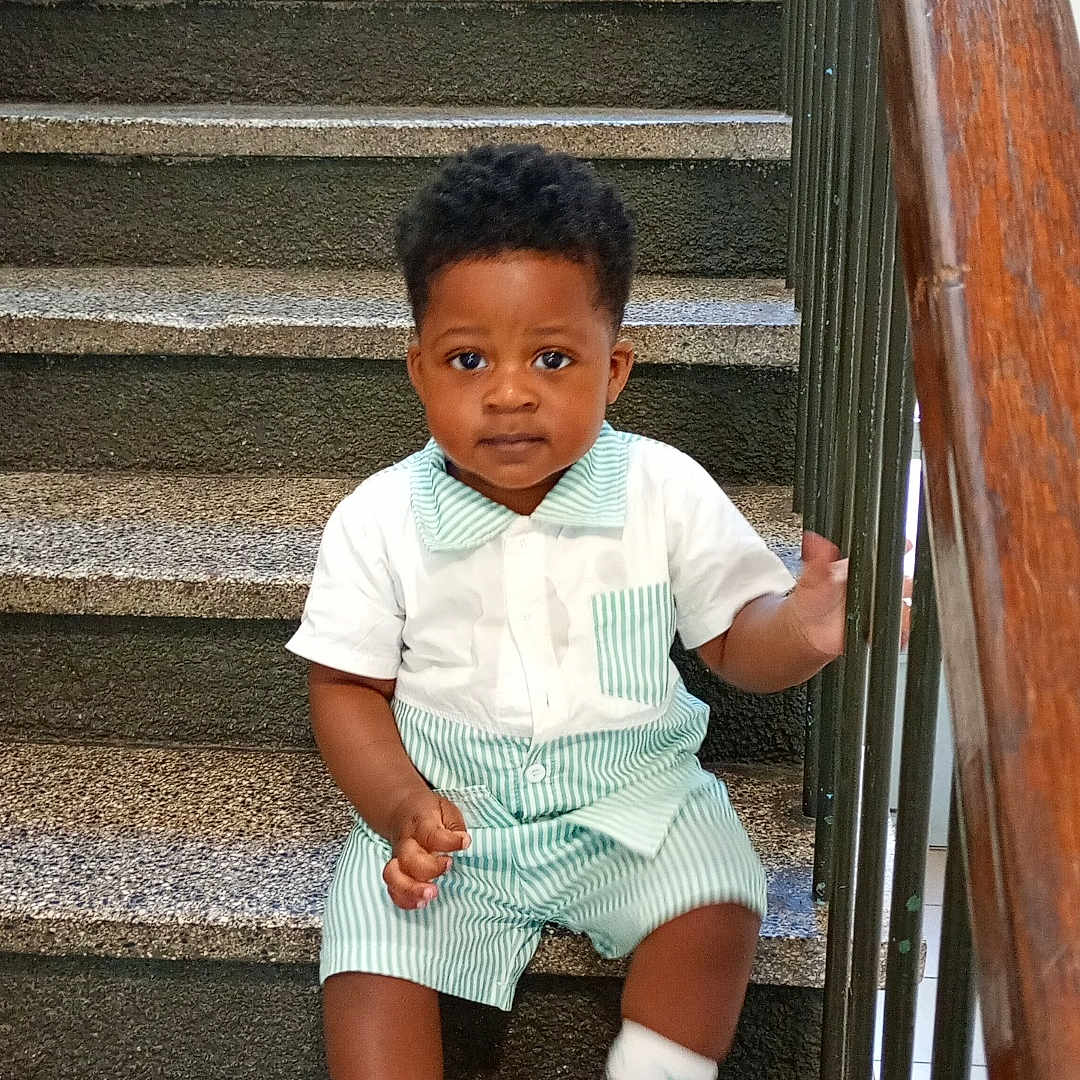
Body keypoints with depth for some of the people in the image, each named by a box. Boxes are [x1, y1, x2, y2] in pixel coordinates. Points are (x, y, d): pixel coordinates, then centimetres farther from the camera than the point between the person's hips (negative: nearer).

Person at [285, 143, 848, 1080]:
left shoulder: (667, 493, -8)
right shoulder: (378, 523, -9)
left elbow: (734, 641, -1)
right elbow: (348, 687, -1)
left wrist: (799, 631, -25)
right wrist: (403, 808, -19)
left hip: (632, 795, 1)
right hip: (444, 807, 0)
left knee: (717, 918, -21)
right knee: (370, 967, -19)